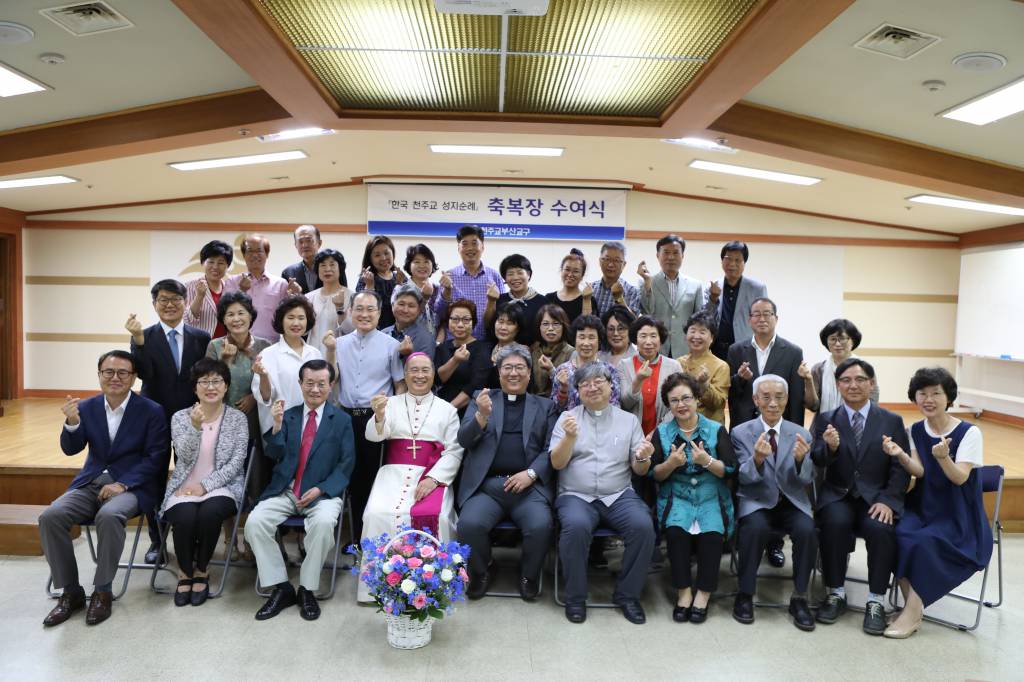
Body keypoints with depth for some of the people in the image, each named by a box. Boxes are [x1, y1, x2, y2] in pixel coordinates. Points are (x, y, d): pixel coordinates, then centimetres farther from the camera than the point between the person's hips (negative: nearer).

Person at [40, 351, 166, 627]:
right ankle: (71, 592, -5)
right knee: (50, 517, -21)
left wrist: (122, 484, -18)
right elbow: (70, 449, 2)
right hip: (90, 483, 5)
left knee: (108, 516, -35)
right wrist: (72, 422, -19)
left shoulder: (152, 411, -5)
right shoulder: (87, 407, 7)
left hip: (131, 486, -4)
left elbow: (155, 457, -7)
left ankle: (102, 591, -15)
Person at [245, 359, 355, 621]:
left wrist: (320, 489, -14)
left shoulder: (342, 420, 4)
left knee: (323, 522, -34)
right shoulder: (288, 415, 11)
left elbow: (346, 464, -1)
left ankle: (307, 589, -12)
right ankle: (281, 588, -6)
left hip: (322, 492, -3)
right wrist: (277, 425, -14)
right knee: (254, 522, -22)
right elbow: (275, 455, 3)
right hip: (285, 490, 3)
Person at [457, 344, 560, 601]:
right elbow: (464, 440, 4)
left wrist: (531, 473, -11)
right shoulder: (481, 398, 15)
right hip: (487, 484, 0)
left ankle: (529, 574, 5)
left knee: (540, 526, -27)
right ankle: (482, 571, 6)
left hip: (529, 486, 0)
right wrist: (482, 415, -16)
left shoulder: (545, 406, 16)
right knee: (470, 524, -26)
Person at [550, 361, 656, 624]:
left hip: (619, 495, 2)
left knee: (643, 525, -26)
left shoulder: (629, 420, 12)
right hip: (576, 495, -1)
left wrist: (643, 457, -14)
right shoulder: (568, 417, 9)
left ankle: (627, 595, -4)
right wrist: (570, 436, -17)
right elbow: (557, 463, 0)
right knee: (576, 526, -33)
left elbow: (639, 470, 10)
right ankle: (575, 597, -11)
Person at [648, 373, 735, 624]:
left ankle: (703, 593, -9)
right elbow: (654, 475, 3)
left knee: (712, 534, -28)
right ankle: (683, 592, -11)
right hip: (676, 498, 1)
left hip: (711, 498, 0)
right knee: (675, 531, -28)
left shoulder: (717, 430, 4)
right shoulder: (662, 432, 6)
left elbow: (730, 471, -2)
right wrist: (671, 463, -17)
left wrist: (707, 461, -20)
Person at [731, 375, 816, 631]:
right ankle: (745, 595, -13)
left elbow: (806, 480, -2)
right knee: (755, 528, -32)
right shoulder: (741, 433, 0)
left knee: (807, 530, -28)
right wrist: (757, 459, -30)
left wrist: (800, 459, -25)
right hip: (756, 501, -2)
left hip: (791, 502, 2)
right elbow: (743, 478, -8)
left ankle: (799, 598, -8)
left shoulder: (801, 434, 6)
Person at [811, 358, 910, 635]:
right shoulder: (825, 420, 6)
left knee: (881, 529, -30)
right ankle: (836, 594, -11)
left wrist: (887, 500, -13)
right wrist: (830, 447, -27)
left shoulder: (892, 421, 7)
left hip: (877, 497, 0)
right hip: (838, 495, 0)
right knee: (835, 522, -30)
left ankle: (875, 602, -12)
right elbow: (817, 462, -4)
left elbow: (901, 468, 2)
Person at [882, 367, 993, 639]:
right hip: (923, 507, 4)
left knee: (924, 542, -31)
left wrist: (943, 457, -37)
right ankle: (913, 606, -13)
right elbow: (918, 471, -6)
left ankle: (912, 613, -15)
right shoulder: (915, 431, 5)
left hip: (959, 516, -3)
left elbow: (960, 478, -17)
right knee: (900, 534, -27)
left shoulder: (969, 433, -8)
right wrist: (900, 455, -27)